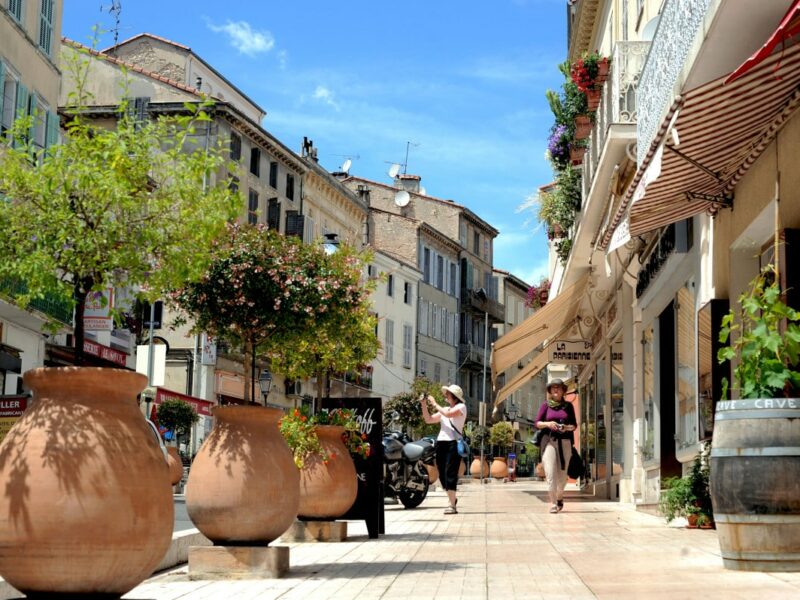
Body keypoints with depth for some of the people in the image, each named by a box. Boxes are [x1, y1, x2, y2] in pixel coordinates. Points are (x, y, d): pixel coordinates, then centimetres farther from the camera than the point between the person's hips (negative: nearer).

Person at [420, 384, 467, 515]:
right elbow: (428, 419, 19)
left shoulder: (461, 407, 3)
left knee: (450, 473, -15)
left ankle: (452, 506, -18)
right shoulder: (445, 409, 23)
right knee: (442, 474, 7)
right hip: (441, 442, 7)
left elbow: (449, 414, -15)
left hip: (453, 443, -7)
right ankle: (452, 499, 25)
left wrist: (434, 404, -5)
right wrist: (424, 405, 8)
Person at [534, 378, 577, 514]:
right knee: (550, 472, -12)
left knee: (562, 473, 5)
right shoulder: (545, 405, 6)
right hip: (549, 440, -1)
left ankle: (560, 496, 32)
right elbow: (536, 423, 4)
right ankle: (553, 503, -10)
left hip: (565, 441, 2)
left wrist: (568, 427, -11)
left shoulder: (568, 406, 10)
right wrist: (547, 424, -15)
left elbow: (574, 425, 11)